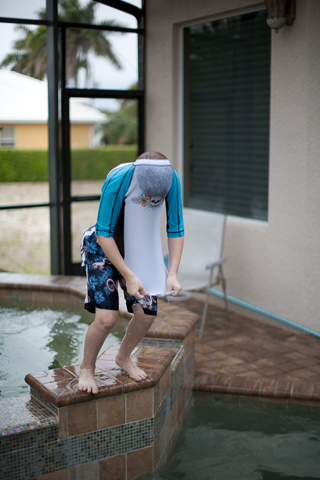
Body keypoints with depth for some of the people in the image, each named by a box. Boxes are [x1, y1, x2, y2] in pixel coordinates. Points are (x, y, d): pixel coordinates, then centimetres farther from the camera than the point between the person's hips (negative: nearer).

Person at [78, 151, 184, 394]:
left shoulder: (171, 178, -22)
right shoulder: (118, 180, -34)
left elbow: (176, 229, -11)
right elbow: (104, 233, -27)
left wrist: (173, 273, -20)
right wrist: (129, 276, -28)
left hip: (139, 248, 4)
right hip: (104, 247, -4)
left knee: (147, 313, 0)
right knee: (106, 317, -16)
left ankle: (124, 357, 30)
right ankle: (87, 368, 12)